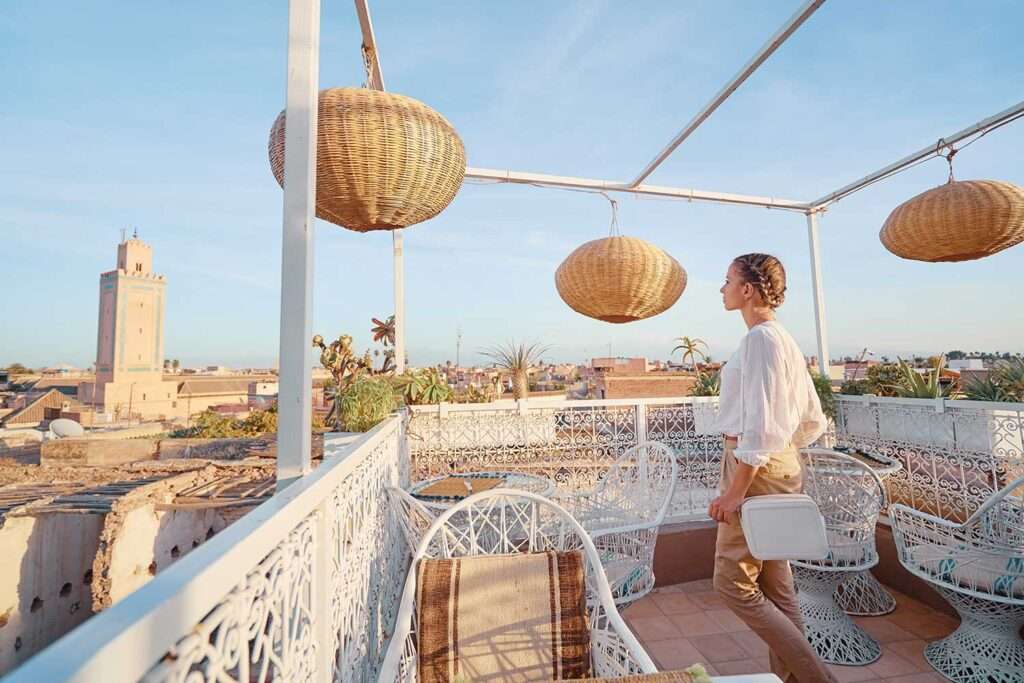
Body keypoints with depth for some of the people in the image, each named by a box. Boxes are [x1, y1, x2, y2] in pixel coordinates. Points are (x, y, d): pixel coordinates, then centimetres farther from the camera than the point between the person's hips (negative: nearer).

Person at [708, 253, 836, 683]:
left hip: (755, 468, -10)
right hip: (780, 466, 10)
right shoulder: (783, 338, 13)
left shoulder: (761, 338, -16)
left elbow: (760, 424, -22)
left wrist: (734, 491, -20)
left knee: (733, 583, 2)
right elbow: (813, 421, 17)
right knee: (775, 585, 18)